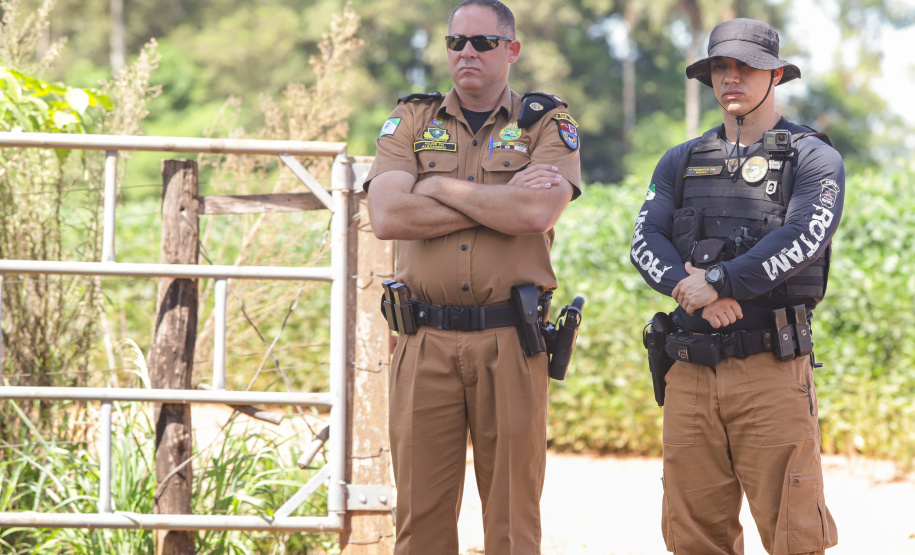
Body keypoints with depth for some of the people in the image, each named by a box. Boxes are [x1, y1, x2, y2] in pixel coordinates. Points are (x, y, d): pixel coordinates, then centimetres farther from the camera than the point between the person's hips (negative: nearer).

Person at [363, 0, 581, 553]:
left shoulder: (547, 123, 6)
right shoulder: (412, 121, 12)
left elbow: (539, 213, -14)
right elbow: (387, 216, -6)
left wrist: (441, 186, -6)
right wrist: (501, 204, -9)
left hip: (510, 340, -2)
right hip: (426, 341, 2)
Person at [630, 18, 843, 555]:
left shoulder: (814, 160, 3)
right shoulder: (682, 163, 17)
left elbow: (803, 239, -13)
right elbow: (646, 242, 4)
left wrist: (718, 281, -20)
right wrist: (690, 289, -15)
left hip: (772, 372, -4)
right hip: (691, 372, 5)